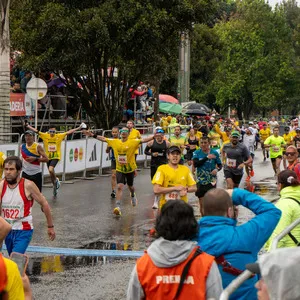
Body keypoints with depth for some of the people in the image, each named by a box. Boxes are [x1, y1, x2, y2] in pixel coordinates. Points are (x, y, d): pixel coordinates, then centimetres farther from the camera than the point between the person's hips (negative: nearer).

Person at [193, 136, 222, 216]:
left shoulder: (214, 153, -3)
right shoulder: (197, 153, -3)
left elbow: (220, 165, 4)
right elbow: (195, 164, -18)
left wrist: (217, 169, -19)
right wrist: (207, 157, -25)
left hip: (211, 181, -1)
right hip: (200, 181, 1)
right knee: (202, 204, 10)